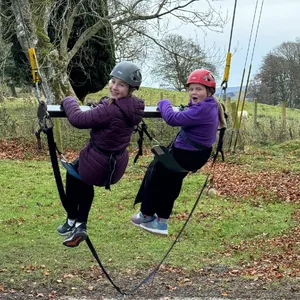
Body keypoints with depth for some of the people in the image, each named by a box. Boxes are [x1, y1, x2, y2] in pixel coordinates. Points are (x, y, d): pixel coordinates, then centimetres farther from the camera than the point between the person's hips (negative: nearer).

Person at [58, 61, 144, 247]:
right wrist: (99, 107, 8)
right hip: (116, 166, 7)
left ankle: (72, 221, 37)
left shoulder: (110, 110, -32)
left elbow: (78, 119, -27)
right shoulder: (134, 107, -7)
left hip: (97, 165, -7)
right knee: (84, 181, 33)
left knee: (73, 174, 27)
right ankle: (81, 225, 28)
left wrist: (69, 101, -10)